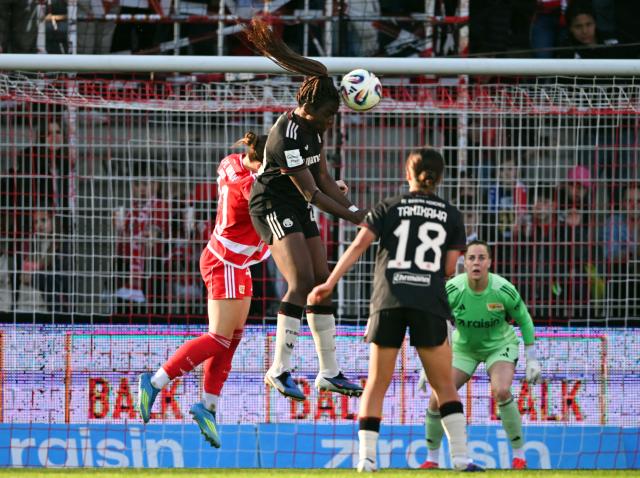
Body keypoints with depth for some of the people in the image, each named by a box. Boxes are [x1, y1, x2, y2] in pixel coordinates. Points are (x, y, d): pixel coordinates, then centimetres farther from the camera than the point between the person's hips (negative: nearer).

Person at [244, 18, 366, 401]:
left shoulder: (314, 125, 2)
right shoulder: (288, 137, -26)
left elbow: (323, 177, 9)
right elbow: (310, 191, -22)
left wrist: (352, 208, -2)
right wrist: (350, 216, -17)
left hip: (300, 211, 9)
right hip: (274, 207, -9)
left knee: (322, 282, 7)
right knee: (302, 281, -21)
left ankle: (330, 373, 13)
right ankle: (280, 370, -20)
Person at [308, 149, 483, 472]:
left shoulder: (388, 208, 11)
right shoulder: (451, 215, 13)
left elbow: (359, 244, -2)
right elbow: (449, 268, 7)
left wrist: (330, 283, -5)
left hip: (389, 301, 0)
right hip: (430, 303, 0)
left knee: (377, 384, 7)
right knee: (444, 385, 9)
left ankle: (366, 457, -2)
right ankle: (460, 457, 0)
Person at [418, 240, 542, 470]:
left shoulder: (504, 290, -24)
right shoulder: (451, 290, -23)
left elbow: (524, 320, -6)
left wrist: (532, 360, -5)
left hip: (499, 345, -2)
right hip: (464, 347, 2)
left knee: (501, 391, -30)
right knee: (437, 398, -12)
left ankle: (519, 455, -14)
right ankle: (432, 458, 11)